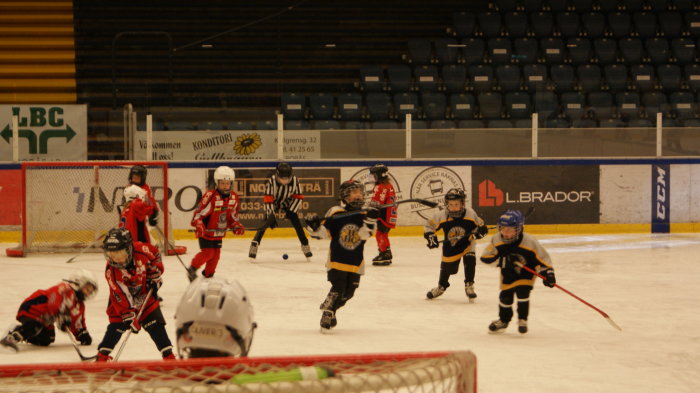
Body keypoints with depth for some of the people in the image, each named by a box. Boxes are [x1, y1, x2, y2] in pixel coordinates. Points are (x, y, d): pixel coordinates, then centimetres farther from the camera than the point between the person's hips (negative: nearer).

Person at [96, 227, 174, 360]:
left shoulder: (141, 250, -27)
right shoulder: (111, 271, -29)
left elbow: (155, 255, -3)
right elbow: (120, 297, -28)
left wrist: (155, 277, -6)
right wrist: (129, 318, -29)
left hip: (145, 294, 2)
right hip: (123, 299, -2)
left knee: (155, 324, -2)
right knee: (117, 325, -8)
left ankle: (168, 355, 5)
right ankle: (102, 354, 6)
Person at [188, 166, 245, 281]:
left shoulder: (234, 198, -1)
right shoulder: (210, 196, -23)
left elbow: (233, 215, 14)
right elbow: (198, 213, -22)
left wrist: (237, 226, 2)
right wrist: (199, 226, -34)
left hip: (219, 233, 7)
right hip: (206, 231, -7)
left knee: (216, 253, 10)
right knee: (208, 252, -12)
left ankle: (208, 275, 27)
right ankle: (192, 269, 7)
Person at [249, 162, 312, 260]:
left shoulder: (295, 181, -23)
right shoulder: (271, 181, -30)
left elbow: (298, 197, -11)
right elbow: (268, 199, -28)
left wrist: (291, 211, -16)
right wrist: (271, 215, -33)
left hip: (287, 203, 2)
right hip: (273, 203, -2)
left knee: (297, 223, -7)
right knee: (266, 223, -18)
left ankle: (305, 245, 6)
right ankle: (254, 245, -13)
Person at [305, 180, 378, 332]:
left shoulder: (364, 215, 0)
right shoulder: (335, 213, -7)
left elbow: (365, 234, -15)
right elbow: (322, 232, -4)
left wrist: (370, 220, -31)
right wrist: (314, 227, -24)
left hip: (356, 262, 4)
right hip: (336, 259, -4)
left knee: (348, 292, 8)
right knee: (338, 288, -13)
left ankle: (329, 309, 32)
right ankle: (327, 313, 5)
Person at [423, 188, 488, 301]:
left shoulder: (470, 214, -21)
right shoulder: (441, 216, -20)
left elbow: (481, 226, -7)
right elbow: (428, 226, -9)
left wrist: (478, 232, -28)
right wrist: (431, 237, -23)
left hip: (467, 244, -1)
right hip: (450, 246, 1)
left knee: (470, 261, -23)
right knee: (447, 266, 9)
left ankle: (469, 286, -6)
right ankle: (441, 286, 39)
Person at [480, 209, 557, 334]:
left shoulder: (529, 242, -29)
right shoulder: (496, 240, -21)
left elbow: (542, 257, -21)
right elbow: (486, 257, -17)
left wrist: (548, 273, -27)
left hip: (526, 271, -3)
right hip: (508, 273, 3)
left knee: (522, 292, -17)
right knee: (505, 295, 6)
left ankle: (522, 319, 6)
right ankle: (503, 320, 32)